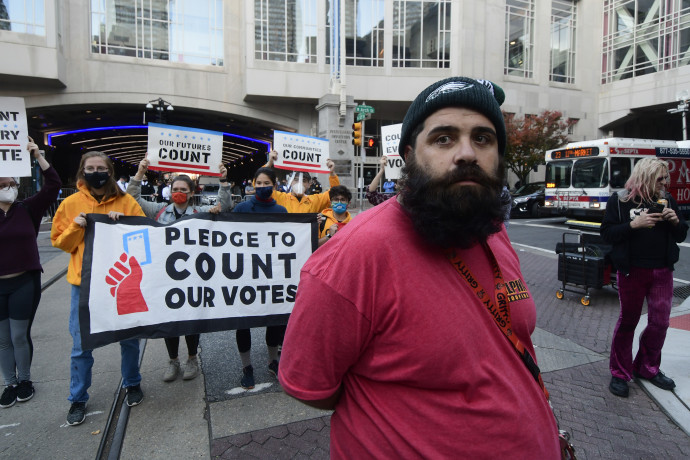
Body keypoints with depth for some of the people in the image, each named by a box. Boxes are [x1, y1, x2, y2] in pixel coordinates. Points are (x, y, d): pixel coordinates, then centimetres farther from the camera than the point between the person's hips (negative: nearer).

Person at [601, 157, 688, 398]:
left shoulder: (667, 199, 8)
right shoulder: (620, 200, -5)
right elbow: (606, 233, -9)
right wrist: (634, 224, -22)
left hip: (662, 271, 4)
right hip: (632, 271, -4)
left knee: (660, 321, 9)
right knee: (628, 321, 5)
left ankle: (648, 368, 30)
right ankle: (620, 373, 18)